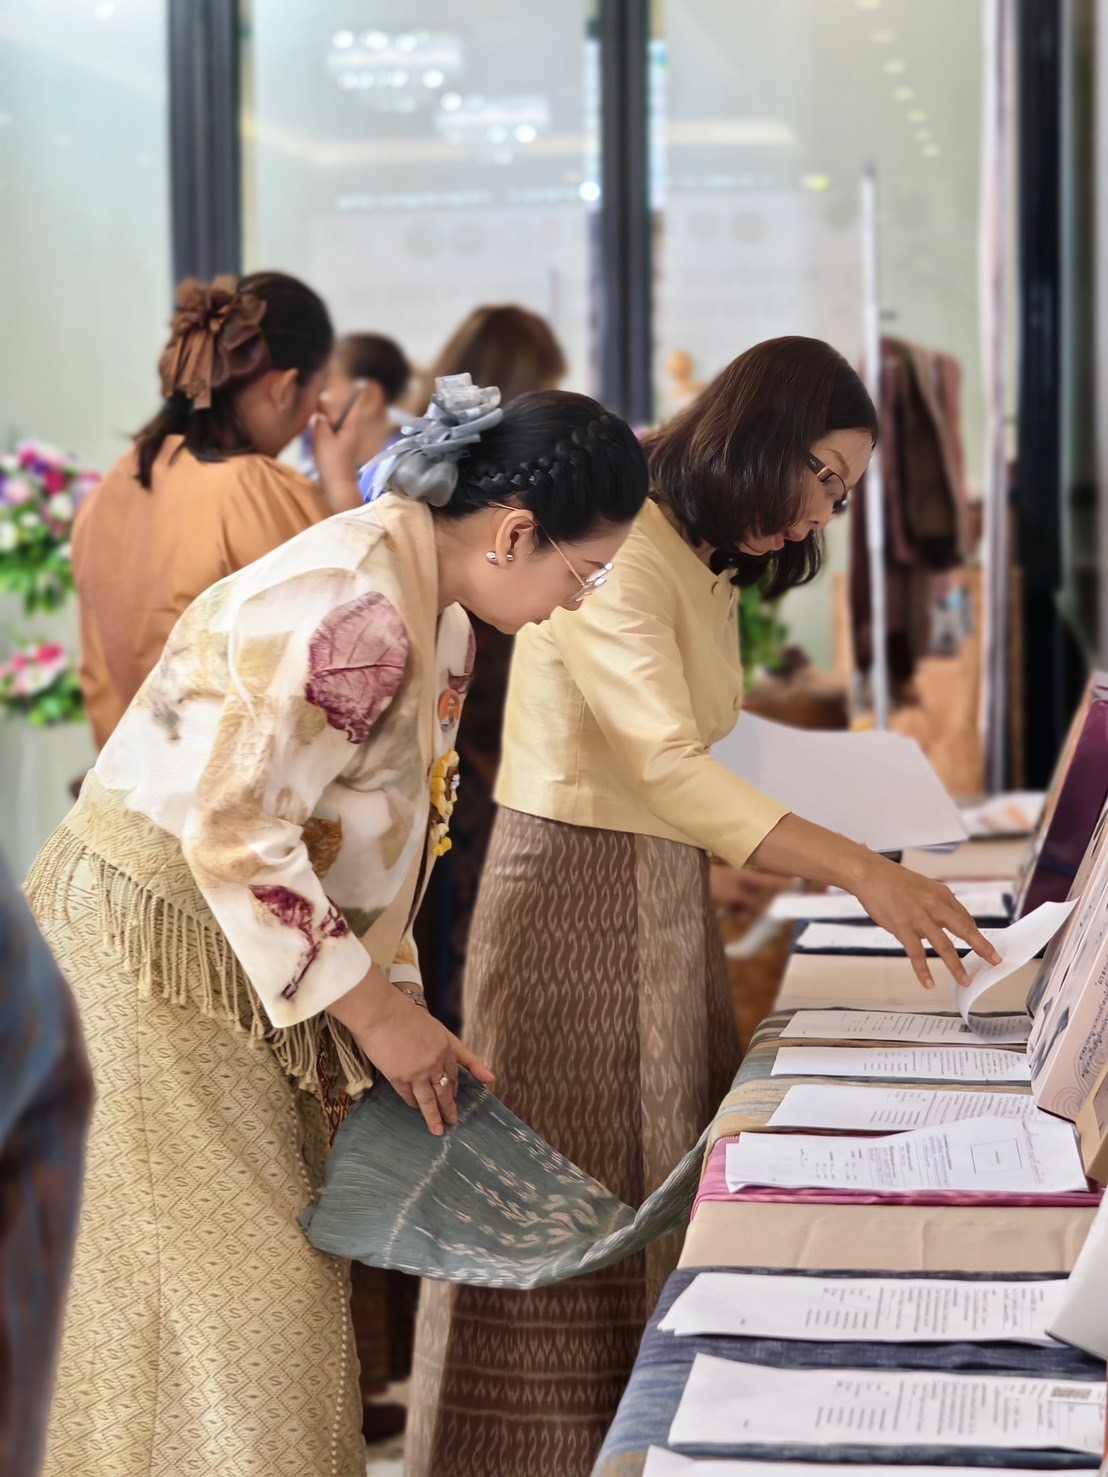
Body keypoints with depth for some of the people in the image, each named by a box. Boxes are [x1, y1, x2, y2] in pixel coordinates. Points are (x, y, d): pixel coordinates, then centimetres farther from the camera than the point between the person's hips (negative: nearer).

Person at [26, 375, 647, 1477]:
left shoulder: (439, 614, 6)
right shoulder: (356, 607, -25)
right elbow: (232, 824, -27)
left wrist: (396, 1000, 6)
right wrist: (373, 1010, -20)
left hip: (236, 947, 9)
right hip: (147, 939, -9)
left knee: (281, 1258, 14)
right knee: (224, 1287, -3)